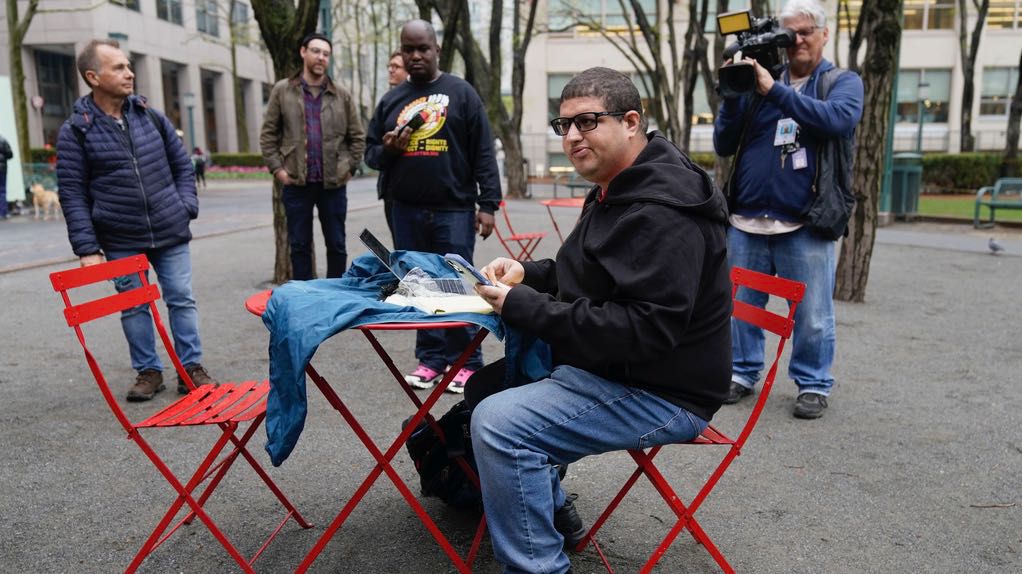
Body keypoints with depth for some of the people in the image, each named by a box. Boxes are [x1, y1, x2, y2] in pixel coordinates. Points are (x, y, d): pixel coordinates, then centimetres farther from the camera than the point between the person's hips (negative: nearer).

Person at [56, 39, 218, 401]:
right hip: (120, 242, -2)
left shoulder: (151, 117, 5)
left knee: (182, 300, 5)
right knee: (134, 306, 8)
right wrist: (87, 248, -9)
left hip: (171, 235, 2)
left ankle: (191, 368, 16)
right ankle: (148, 371, 23)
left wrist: (186, 208, 2)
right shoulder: (75, 131, -4)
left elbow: (182, 165, 14)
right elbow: (72, 194, -4)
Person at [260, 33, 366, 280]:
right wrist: (277, 168, -4)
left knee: (337, 245, 8)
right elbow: (268, 134, 5)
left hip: (333, 183, 1)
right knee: (299, 246, 7)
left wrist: (350, 168, -1)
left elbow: (357, 136, 8)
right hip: (296, 183, 0)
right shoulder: (282, 91, 4)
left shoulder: (342, 95, 5)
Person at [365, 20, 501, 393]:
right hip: (406, 212, 4)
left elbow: (483, 153, -1)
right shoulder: (390, 101, 14)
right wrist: (387, 149, -5)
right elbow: (371, 154, 18)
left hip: (453, 210, -4)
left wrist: (488, 204, -8)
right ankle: (431, 358, 18)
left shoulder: (461, 93, 3)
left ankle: (466, 363, 8)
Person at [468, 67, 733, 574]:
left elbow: (646, 328, -31)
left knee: (499, 424, -25)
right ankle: (550, 511, 27)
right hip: (608, 367, 11)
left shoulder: (660, 213, -23)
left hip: (659, 393, -11)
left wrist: (522, 308, -27)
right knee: (485, 387, 14)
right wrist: (527, 272, 3)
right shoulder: (619, 190, 10)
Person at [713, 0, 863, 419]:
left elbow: (837, 119, -16)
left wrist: (774, 91, -20)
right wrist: (732, 96, -6)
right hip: (747, 222, 3)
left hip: (806, 226, -2)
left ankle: (814, 384, 19)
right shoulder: (757, 80, 12)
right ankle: (743, 373, 24)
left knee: (812, 315, 3)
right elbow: (723, 145, 8)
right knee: (741, 306, 9)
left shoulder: (843, 82, 7)